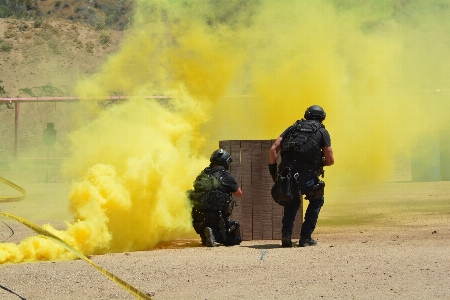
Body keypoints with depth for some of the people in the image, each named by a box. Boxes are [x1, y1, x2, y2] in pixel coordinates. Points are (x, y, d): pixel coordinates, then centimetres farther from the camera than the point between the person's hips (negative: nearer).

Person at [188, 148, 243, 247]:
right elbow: (239, 194, 8)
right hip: (217, 218, -5)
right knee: (235, 238, 10)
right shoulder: (226, 176, -3)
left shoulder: (203, 175, 10)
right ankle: (215, 234, -16)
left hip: (199, 219, 5)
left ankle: (205, 235, 4)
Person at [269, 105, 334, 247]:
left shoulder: (293, 128, 24)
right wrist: (319, 163, 30)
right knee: (316, 200, 22)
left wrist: (272, 169, 17)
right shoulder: (322, 132, 15)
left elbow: (273, 149, 13)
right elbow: (330, 160, 10)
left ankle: (286, 234, 11)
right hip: (305, 172, -3)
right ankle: (305, 237, 12)